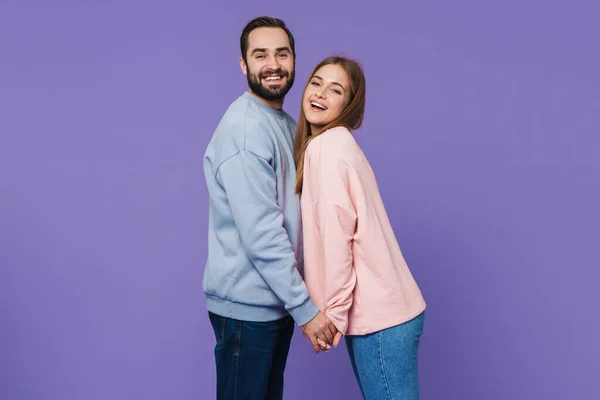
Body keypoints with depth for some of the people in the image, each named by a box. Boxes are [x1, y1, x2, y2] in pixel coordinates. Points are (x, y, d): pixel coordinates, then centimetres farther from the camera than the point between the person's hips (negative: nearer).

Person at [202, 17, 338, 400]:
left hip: (278, 297, 9)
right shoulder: (244, 129, -19)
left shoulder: (288, 124, 10)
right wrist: (305, 308, -20)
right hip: (247, 305, -8)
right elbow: (260, 234, -24)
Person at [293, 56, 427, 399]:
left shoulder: (328, 148, -13)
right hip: (379, 308, 9)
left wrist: (333, 316, -13)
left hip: (380, 317, -9)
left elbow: (337, 238, -18)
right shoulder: (332, 143, 15)